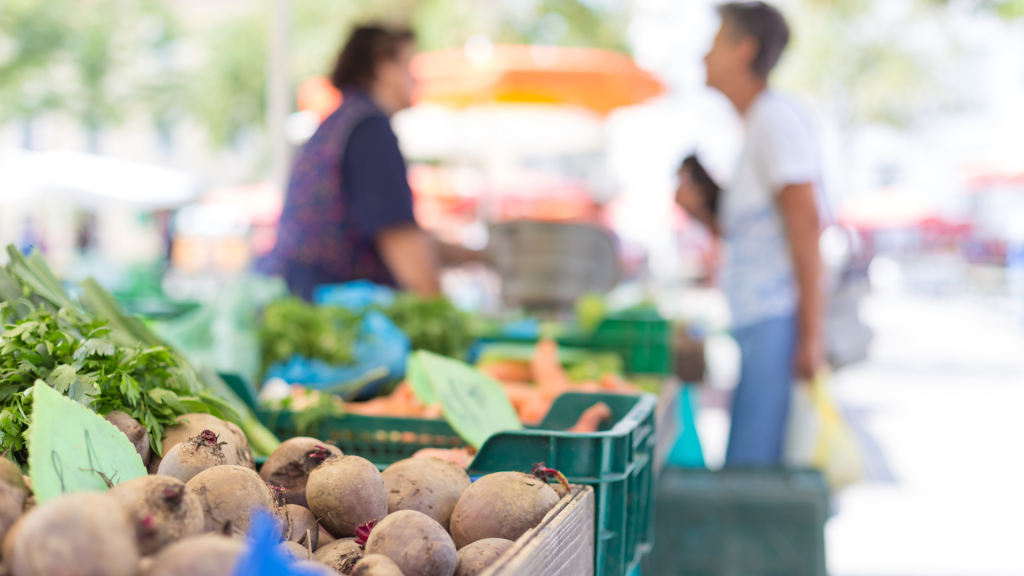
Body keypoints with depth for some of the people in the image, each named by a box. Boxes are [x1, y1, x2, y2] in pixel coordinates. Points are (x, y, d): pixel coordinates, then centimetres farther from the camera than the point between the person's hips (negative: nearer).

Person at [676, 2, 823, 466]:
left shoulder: (776, 117, -8)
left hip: (777, 319, -10)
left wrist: (810, 334, -20)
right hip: (756, 322, 10)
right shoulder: (759, 123, 22)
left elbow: (804, 223, -17)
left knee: (748, 468, -11)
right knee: (745, 466, 9)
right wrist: (702, 211, 8)